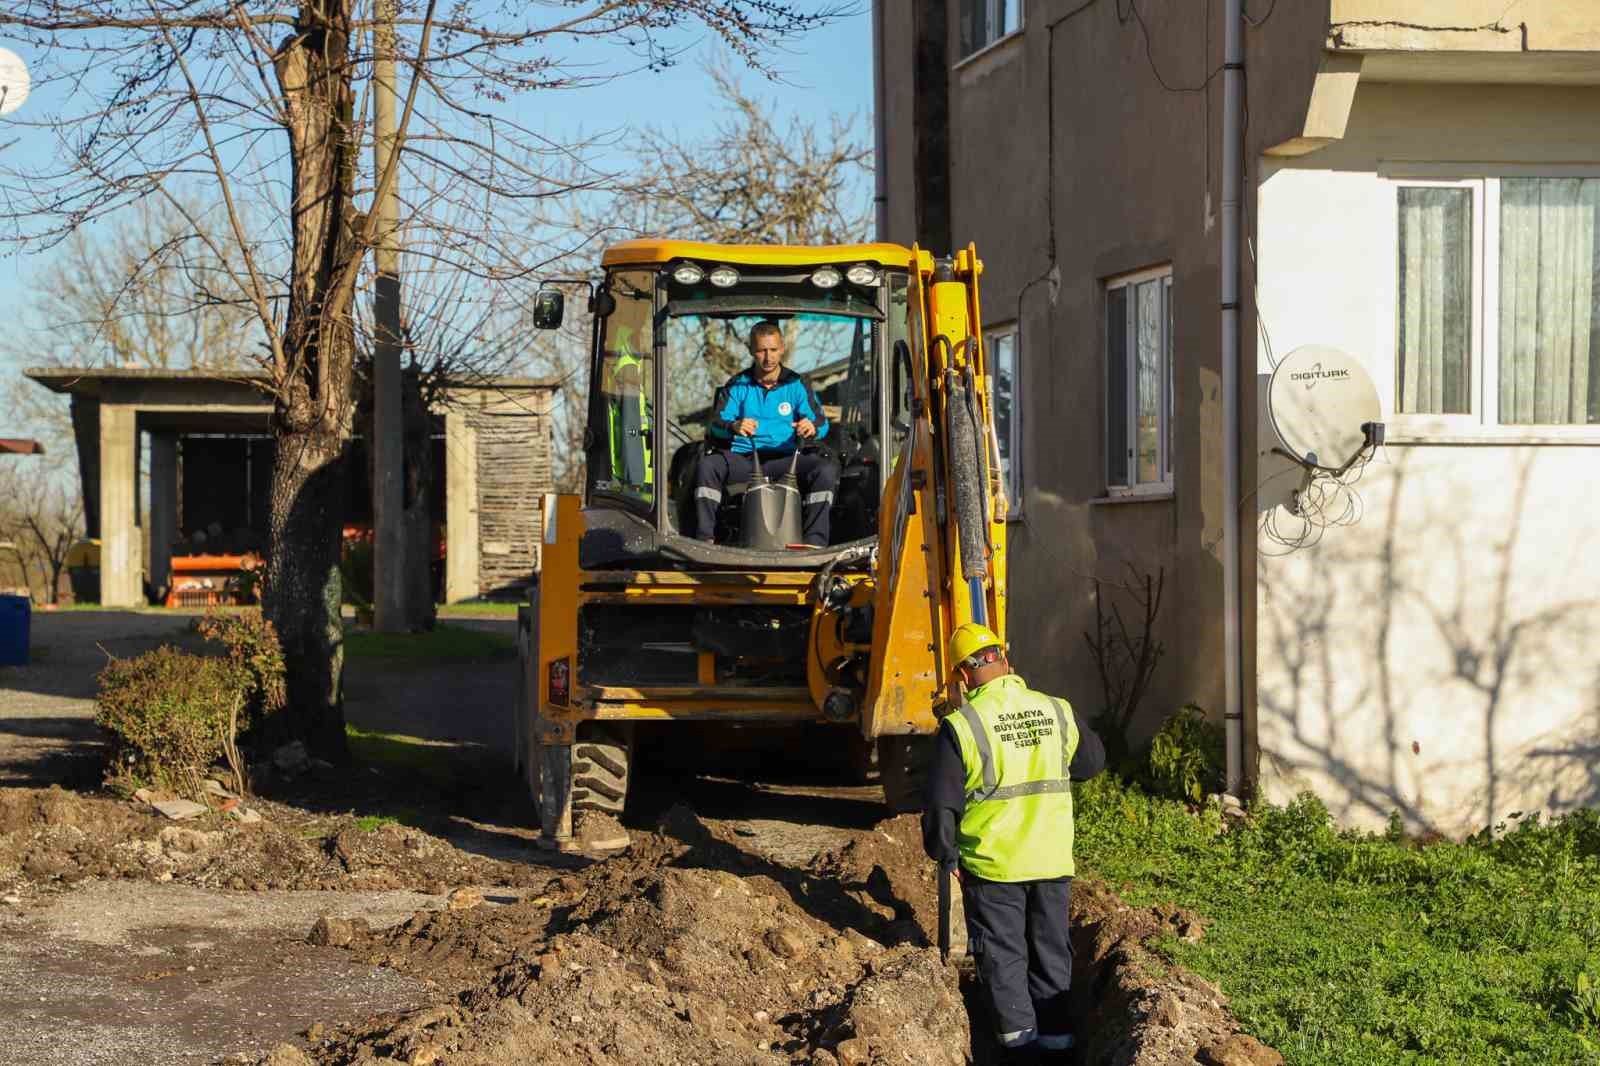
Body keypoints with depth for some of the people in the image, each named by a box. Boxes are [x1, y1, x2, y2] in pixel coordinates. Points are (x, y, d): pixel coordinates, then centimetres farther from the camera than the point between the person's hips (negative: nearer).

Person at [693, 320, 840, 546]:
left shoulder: (796, 385, 9)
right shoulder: (738, 385, 8)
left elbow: (821, 421, 1)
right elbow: (718, 422, -4)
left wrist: (813, 427, -26)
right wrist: (734, 426, -29)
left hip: (785, 459, 0)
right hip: (742, 458, 0)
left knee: (827, 468, -28)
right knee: (707, 465, -29)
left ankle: (815, 542, -28)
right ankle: (705, 539, -26)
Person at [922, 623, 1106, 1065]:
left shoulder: (961, 726, -14)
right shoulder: (1059, 712, -2)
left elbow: (941, 804, -9)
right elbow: (1092, 760, 16)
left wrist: (946, 855, 5)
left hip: (992, 865, -3)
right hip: (1053, 861, 3)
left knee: (1003, 954, 10)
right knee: (1051, 950, 16)